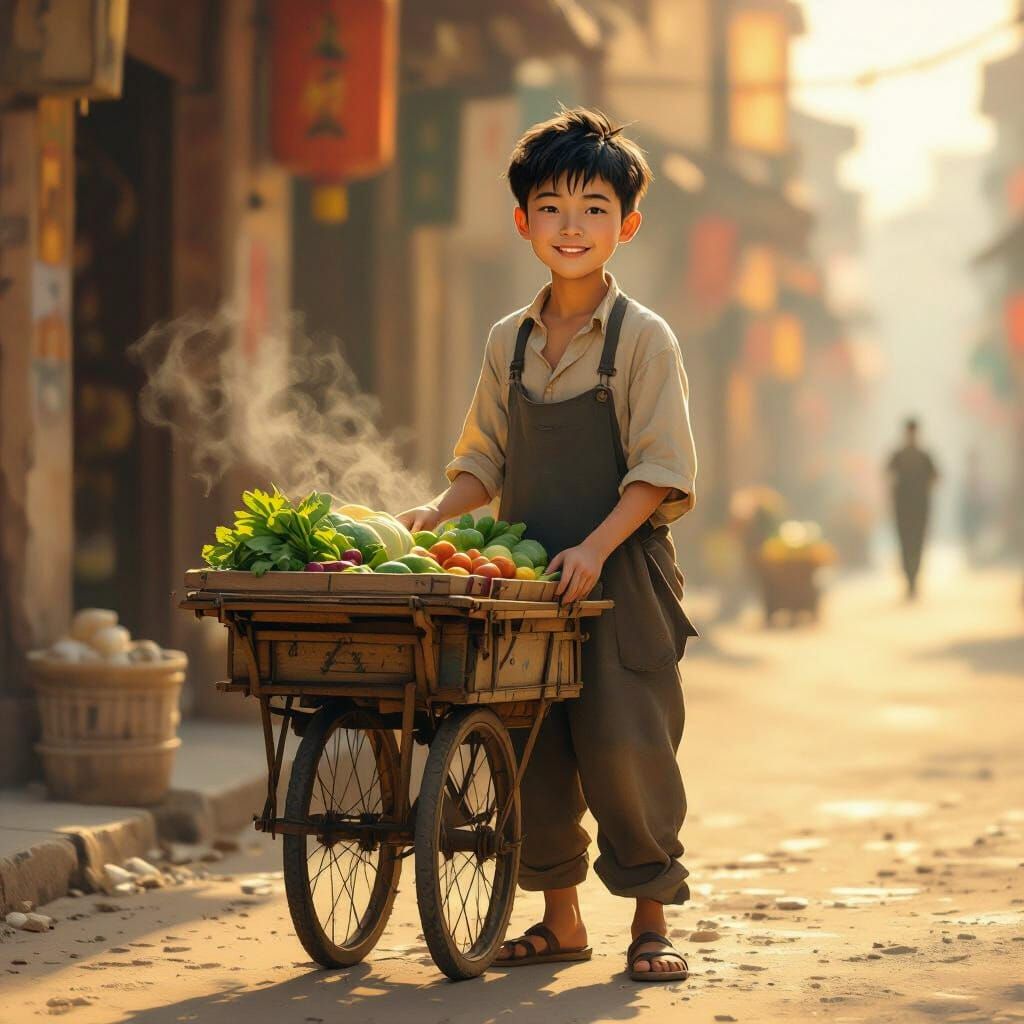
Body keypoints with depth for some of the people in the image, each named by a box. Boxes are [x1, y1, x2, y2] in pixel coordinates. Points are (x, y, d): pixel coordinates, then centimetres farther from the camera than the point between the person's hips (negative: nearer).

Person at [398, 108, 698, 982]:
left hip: (623, 577, -5)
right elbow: (487, 459, 15)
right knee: (533, 748, 7)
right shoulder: (510, 342, 10)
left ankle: (651, 919, 6)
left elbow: (661, 472, -9)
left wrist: (595, 547, -20)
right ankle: (560, 918, 19)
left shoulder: (643, 339, -4)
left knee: (624, 748, -6)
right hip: (529, 579, 5)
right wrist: (441, 511, -3)